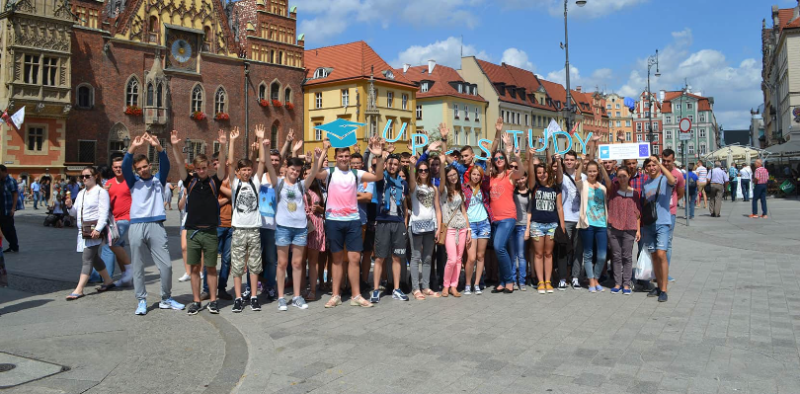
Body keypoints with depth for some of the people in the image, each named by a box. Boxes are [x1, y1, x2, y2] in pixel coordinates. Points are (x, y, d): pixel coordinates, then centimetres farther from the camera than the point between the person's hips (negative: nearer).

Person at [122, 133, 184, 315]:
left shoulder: (158, 180, 11)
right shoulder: (133, 181, 11)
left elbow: (165, 164, -4)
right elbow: (125, 167, -6)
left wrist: (157, 147, -22)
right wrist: (133, 148, -21)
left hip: (156, 226, 0)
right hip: (136, 227, 1)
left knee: (166, 265, -2)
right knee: (137, 266, 4)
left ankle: (166, 299, 13)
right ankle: (141, 301, 14)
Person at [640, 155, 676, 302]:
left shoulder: (664, 179, -2)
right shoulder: (645, 184, 14)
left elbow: (672, 181, -28)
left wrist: (659, 164, -28)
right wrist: (642, 224, 14)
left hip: (663, 223, -5)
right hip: (648, 224, 6)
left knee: (661, 254, -14)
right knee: (654, 256, 9)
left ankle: (664, 290, -8)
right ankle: (659, 286, 20)